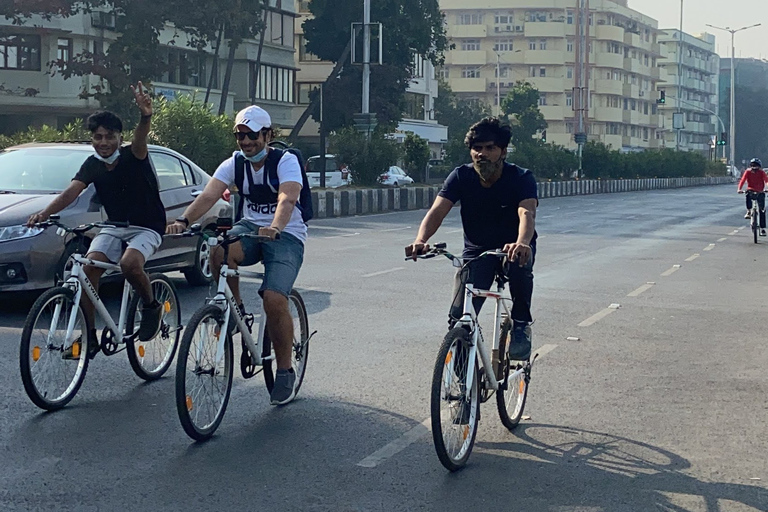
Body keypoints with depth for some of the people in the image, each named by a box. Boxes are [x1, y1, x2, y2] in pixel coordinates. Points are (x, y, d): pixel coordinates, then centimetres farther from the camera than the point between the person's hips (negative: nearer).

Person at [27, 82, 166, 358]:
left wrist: (145, 118, -63)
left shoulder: (132, 157, -14)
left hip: (147, 228, -5)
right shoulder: (92, 165, -1)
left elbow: (139, 142, -38)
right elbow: (71, 192, -15)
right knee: (89, 266, -19)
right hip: (114, 227, 5)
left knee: (129, 263, -33)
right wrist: (45, 213, -35)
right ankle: (89, 336, -11)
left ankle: (151, 306, -3)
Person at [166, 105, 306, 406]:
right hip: (250, 227, 4)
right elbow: (209, 195, -15)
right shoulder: (234, 164, 0)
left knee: (274, 299, -23)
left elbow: (287, 200, -31)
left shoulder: (286, 161, -13)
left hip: (286, 234, -4)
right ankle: (236, 309, -5)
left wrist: (274, 229, -52)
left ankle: (285, 371, -4)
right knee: (219, 252, -32)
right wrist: (183, 220, -34)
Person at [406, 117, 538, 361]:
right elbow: (437, 210, -27)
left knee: (519, 261, -38)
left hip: (511, 247, -2)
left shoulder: (521, 178, -20)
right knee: (459, 320, -13)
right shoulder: (461, 177, -14)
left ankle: (522, 324, -14)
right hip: (476, 251, 2)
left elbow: (526, 213, -39)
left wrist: (522, 244, -62)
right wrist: (420, 240, -48)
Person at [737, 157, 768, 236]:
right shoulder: (748, 172, -9)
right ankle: (748, 211, -17)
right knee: (748, 195, -38)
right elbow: (743, 180, -18)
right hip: (751, 190, 0)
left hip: (760, 192, 0)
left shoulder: (761, 173, -10)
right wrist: (739, 189, -35)